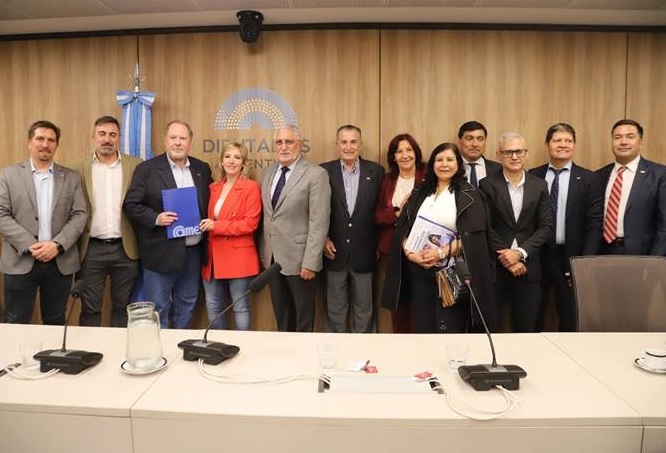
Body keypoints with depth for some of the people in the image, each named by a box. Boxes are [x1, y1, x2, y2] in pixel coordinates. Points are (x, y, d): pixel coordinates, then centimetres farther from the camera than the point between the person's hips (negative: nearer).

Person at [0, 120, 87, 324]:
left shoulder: (71, 178, 8)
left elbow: (79, 215, 1)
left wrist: (57, 245, -13)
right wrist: (30, 245, -14)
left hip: (60, 262, 1)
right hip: (21, 261, -1)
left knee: (55, 323, 12)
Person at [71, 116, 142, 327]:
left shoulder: (136, 166, 2)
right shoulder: (79, 168, 3)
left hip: (126, 249, 0)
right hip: (91, 249, 0)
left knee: (123, 308, 11)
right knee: (89, 309, 9)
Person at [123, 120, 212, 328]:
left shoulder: (202, 169, 9)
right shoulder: (147, 169, -4)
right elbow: (131, 204, -5)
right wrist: (155, 218, -19)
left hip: (193, 251, 4)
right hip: (161, 253, -4)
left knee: (186, 307, 17)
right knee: (158, 310, 6)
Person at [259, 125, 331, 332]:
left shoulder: (316, 175, -11)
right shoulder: (268, 173, 10)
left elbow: (319, 223, -15)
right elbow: (266, 216, 13)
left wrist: (310, 263, -18)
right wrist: (263, 253, 10)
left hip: (299, 259, -6)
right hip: (272, 258, 6)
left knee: (303, 320, 10)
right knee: (281, 318, 17)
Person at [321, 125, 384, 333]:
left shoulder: (376, 171, 1)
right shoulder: (324, 171, 0)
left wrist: (379, 245, 0)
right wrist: (323, 239, -6)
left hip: (364, 252, 0)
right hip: (334, 251, 0)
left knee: (364, 309, 12)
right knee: (335, 308, 13)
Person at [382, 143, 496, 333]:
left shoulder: (469, 196, 0)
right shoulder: (420, 194, 13)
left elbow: (472, 236, -11)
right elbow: (402, 229, 6)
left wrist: (442, 253, -20)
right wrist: (410, 253, -11)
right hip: (419, 272, 4)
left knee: (451, 331, 2)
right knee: (422, 328, 11)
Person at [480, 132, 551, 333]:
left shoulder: (539, 185, 6)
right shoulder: (487, 185, -2)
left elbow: (546, 227, 2)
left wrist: (520, 252, -10)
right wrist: (506, 258, -9)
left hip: (527, 267, 2)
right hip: (494, 266, -2)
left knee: (526, 327, 10)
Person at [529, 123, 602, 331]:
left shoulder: (586, 178, 0)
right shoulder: (533, 176, 2)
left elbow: (594, 224, -4)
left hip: (570, 257, -1)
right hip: (536, 255, 1)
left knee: (570, 319, 12)